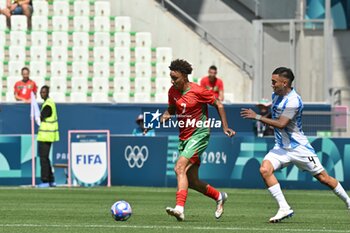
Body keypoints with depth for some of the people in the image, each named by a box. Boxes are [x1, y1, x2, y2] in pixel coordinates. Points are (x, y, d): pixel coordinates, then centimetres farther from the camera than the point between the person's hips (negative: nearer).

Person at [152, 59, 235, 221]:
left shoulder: (198, 91, -14)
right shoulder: (173, 91, 4)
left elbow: (218, 105, -4)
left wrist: (225, 127, -4)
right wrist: (166, 115, 0)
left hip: (199, 135, -8)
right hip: (184, 138, 8)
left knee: (180, 168, -26)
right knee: (191, 181, 9)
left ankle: (180, 208, -34)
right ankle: (219, 197, 33)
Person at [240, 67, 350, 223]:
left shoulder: (293, 101, -22)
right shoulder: (276, 95, 5)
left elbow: (281, 124, -28)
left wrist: (257, 117, -27)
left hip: (299, 147, -7)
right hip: (281, 148, 7)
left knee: (323, 177, 0)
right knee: (265, 169, -19)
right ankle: (284, 208, -20)